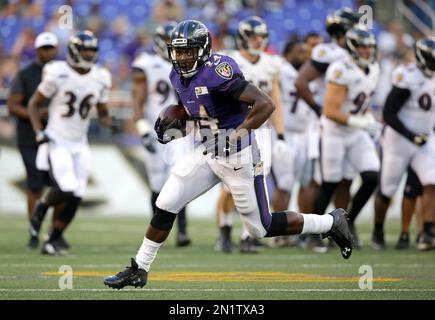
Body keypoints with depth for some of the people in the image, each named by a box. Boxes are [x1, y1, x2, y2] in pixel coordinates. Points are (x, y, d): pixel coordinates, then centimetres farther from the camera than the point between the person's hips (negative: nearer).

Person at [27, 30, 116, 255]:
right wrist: (39, 132, -13)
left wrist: (110, 123, -8)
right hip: (56, 142, -5)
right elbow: (34, 104, -2)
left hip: (79, 145, 5)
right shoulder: (57, 74, -11)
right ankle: (42, 206, 13)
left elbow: (102, 113, 15)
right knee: (66, 190, -21)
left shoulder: (100, 78, 3)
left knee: (74, 199, 0)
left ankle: (52, 242, 14)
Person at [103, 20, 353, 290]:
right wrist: (176, 128, 3)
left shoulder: (219, 71, -23)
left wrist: (235, 136, -27)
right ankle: (139, 270, 14)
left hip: (237, 156, -8)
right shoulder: (180, 76, 3)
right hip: (206, 151, 8)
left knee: (262, 228, 3)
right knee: (165, 207, 2)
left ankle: (331, 223, 20)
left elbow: (265, 104, -27)